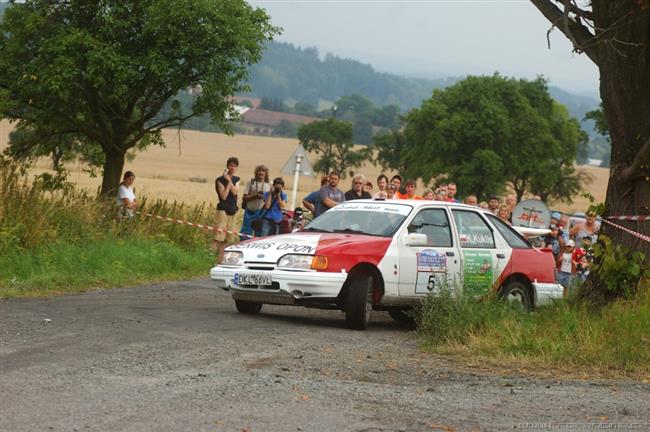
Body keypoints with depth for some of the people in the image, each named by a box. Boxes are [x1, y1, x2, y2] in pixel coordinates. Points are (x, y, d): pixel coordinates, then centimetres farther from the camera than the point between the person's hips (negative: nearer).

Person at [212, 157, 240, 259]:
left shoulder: (236, 179, 12)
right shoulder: (220, 180, -5)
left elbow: (234, 192, -6)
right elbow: (223, 196, -15)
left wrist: (229, 180, -13)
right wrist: (228, 182, -14)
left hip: (233, 210, 6)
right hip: (223, 209, -6)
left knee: (227, 238, 7)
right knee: (218, 235, -15)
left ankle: (221, 257, 11)